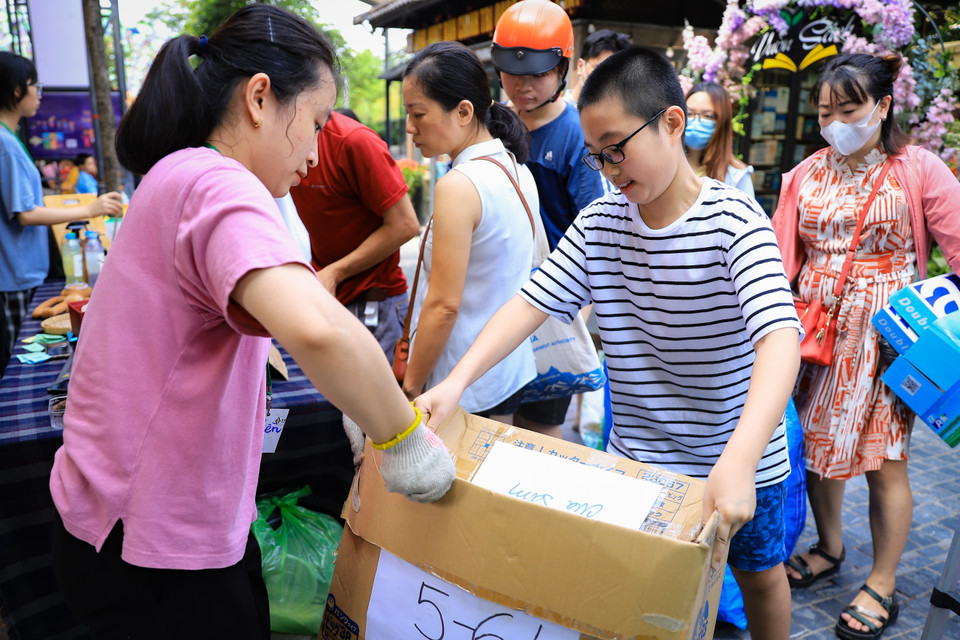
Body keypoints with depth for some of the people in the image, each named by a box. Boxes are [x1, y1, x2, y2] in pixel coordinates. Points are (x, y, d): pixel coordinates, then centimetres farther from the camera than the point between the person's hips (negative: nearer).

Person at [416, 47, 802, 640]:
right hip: (635, 455, 3)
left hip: (740, 457, -2)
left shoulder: (734, 219, -21)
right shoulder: (598, 224, -6)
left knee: (761, 572, 21)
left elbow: (781, 337, -33)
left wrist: (738, 459, -47)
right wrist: (457, 380, -27)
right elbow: (532, 302, -13)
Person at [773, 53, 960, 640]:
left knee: (884, 459, 2)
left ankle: (883, 585, 22)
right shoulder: (807, 175, 6)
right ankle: (830, 548, 36)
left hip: (886, 331, -3)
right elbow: (782, 257, 2)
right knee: (817, 443, 12)